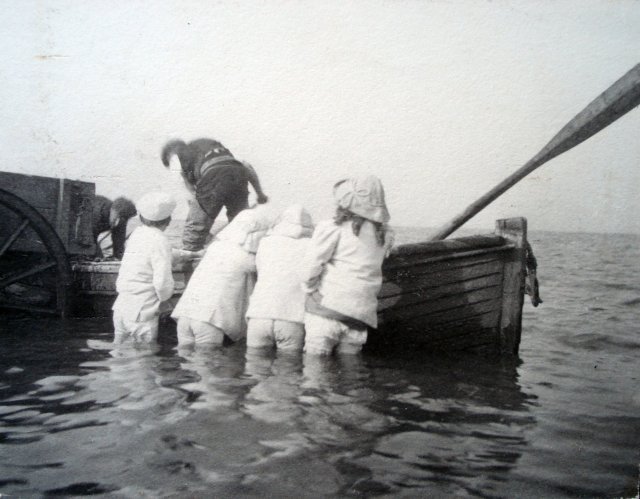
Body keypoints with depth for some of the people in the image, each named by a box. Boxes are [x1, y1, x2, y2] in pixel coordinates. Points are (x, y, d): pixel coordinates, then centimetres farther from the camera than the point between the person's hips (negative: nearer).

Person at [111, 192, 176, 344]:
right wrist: (164, 297, 0)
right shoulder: (160, 241, -16)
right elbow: (163, 281, -21)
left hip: (120, 307, 7)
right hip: (142, 313, -7)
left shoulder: (137, 233, 6)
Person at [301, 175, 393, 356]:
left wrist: (310, 288, 8)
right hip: (360, 316, 5)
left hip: (326, 309, -5)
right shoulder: (383, 236, 11)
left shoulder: (334, 227, -4)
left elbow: (312, 263, -8)